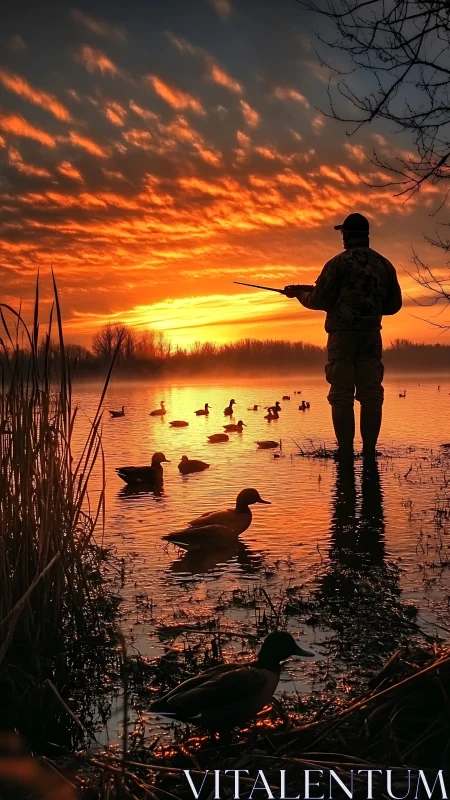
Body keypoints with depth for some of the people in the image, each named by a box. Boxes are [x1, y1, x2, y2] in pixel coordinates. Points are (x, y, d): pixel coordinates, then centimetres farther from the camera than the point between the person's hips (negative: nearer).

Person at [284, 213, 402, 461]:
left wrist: (299, 293, 13)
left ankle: (346, 452, -5)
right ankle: (369, 451, 2)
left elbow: (319, 300, -6)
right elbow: (394, 304, 12)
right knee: (371, 393, 4)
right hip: (371, 334, 4)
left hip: (343, 333, -4)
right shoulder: (384, 264, 10)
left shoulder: (339, 263, -4)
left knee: (342, 394, -2)